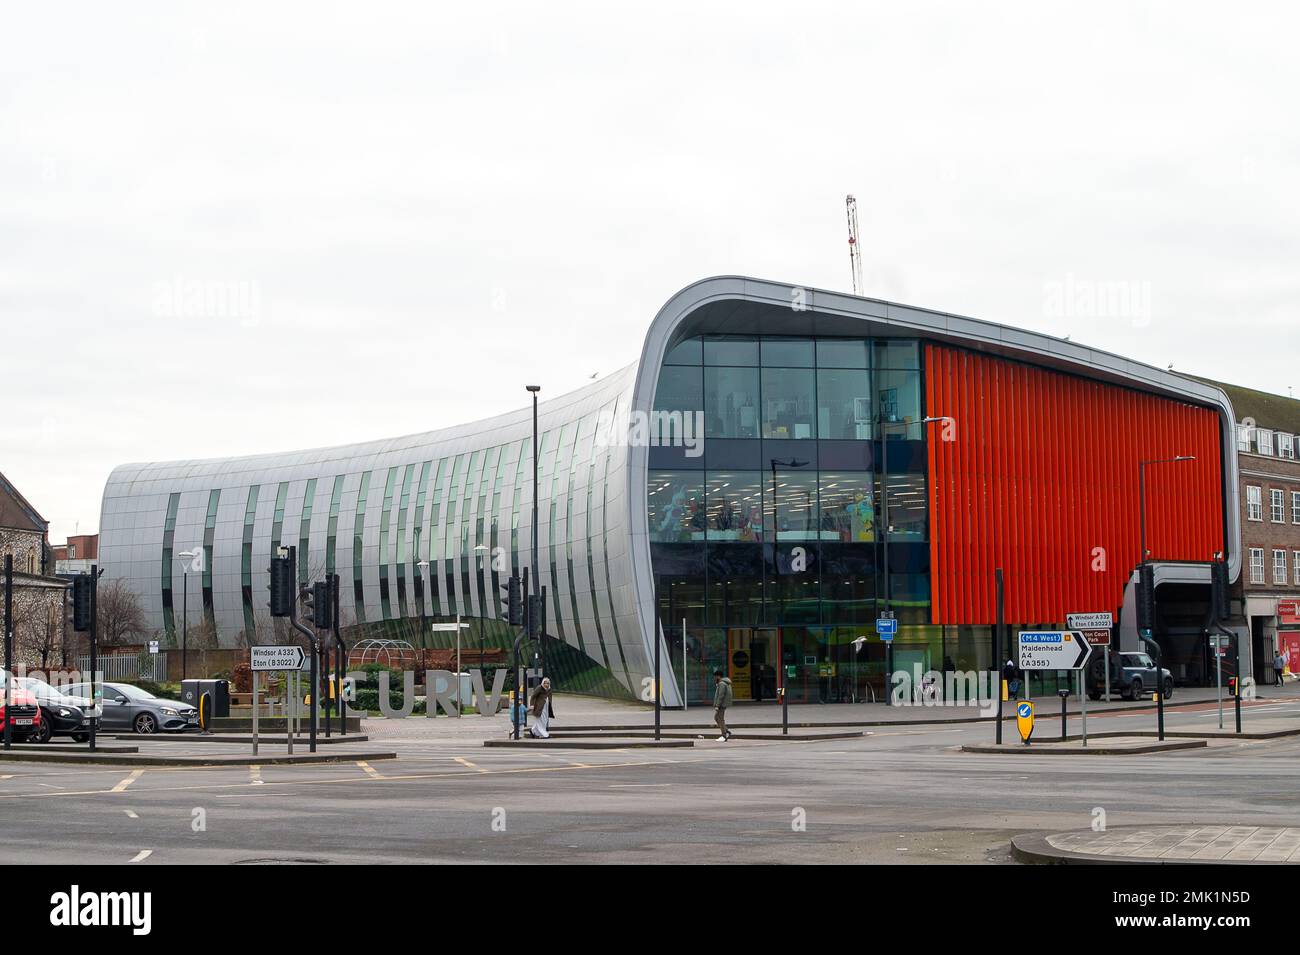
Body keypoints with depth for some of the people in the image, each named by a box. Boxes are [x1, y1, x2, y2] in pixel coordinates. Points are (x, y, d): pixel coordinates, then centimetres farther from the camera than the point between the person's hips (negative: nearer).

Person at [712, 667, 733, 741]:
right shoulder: (724, 683, 15)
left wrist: (717, 706, -23)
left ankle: (724, 736, -3)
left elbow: (721, 696, -23)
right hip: (722, 704, 11)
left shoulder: (722, 684, -18)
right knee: (716, 718, 16)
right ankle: (727, 732, 14)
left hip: (721, 705, -11)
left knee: (720, 719, -6)